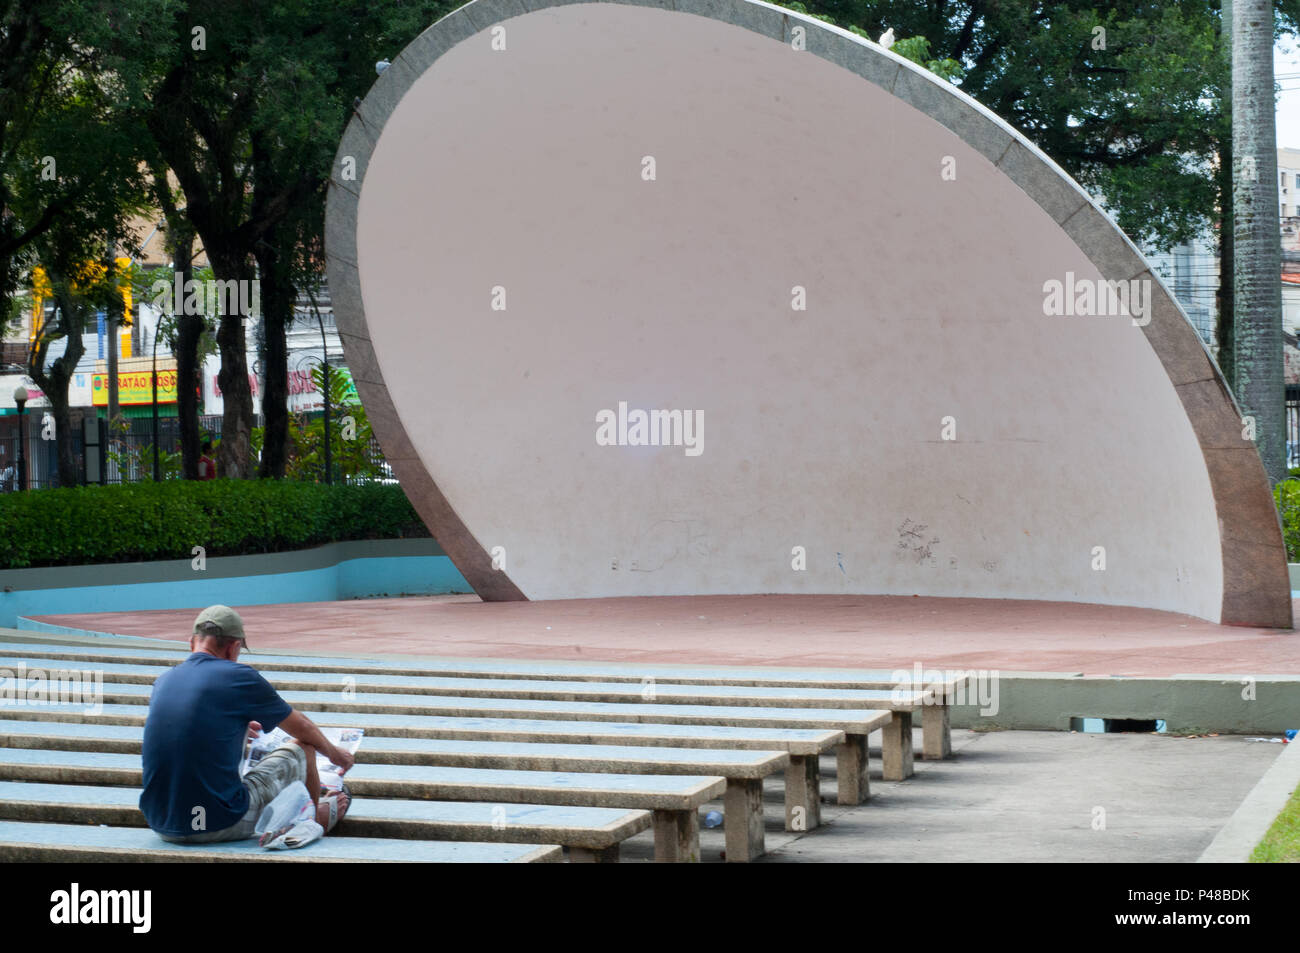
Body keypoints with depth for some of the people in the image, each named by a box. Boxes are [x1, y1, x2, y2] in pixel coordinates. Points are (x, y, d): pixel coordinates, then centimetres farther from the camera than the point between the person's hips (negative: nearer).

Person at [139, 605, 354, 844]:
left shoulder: (163, 681, 8)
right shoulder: (239, 677, -8)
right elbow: (302, 728, 9)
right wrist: (334, 753, 30)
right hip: (222, 826, -6)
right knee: (302, 747, 12)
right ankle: (314, 821, 40)